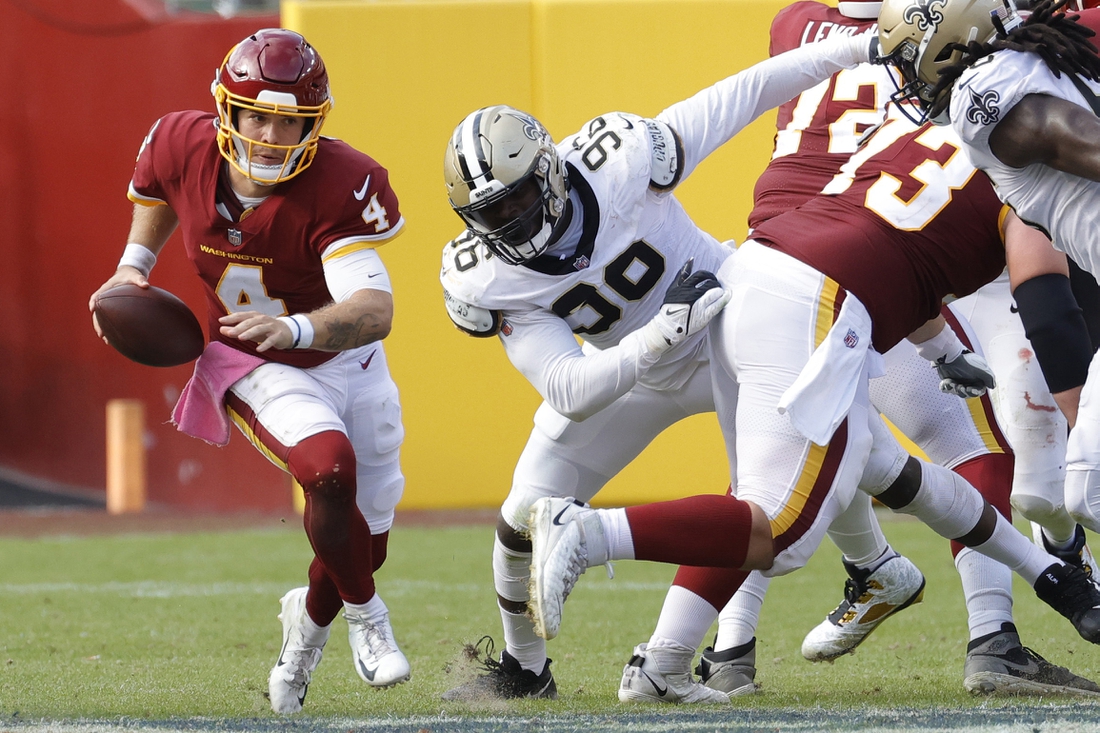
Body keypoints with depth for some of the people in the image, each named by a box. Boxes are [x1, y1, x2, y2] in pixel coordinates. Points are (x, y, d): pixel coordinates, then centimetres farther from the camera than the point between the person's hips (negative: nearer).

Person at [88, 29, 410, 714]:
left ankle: (310, 620, 42)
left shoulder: (338, 184, -29)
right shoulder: (184, 149, -18)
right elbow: (157, 191, 11)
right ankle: (366, 614, -4)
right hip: (257, 372, -1)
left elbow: (375, 311, -40)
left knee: (364, 546, 7)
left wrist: (295, 329, -57)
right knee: (329, 467, -30)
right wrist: (133, 268, -1)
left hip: (347, 363, 1)